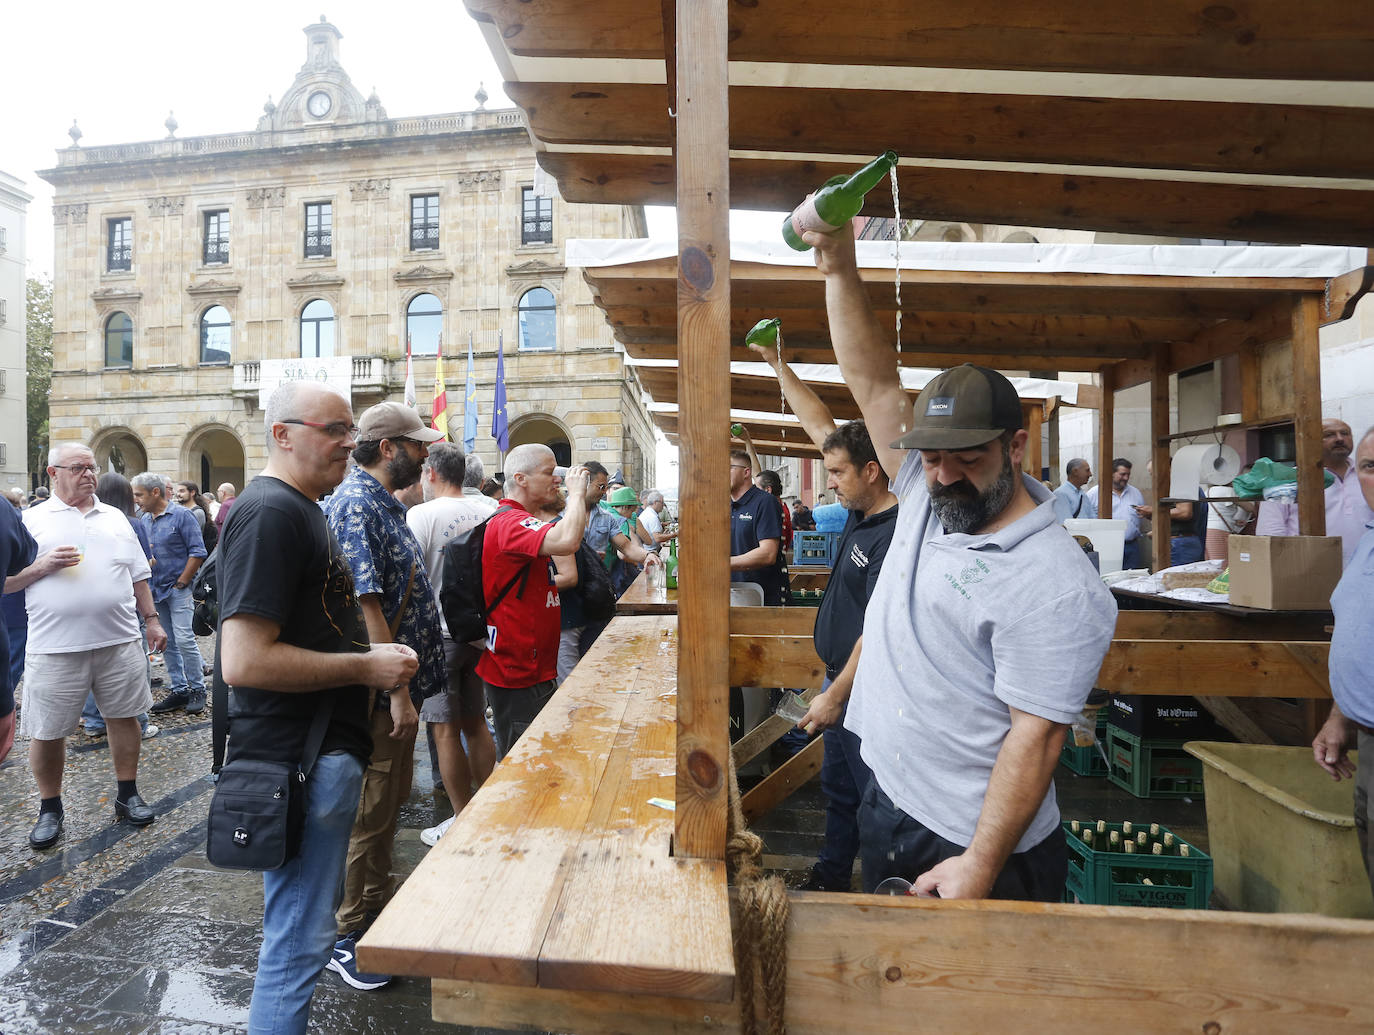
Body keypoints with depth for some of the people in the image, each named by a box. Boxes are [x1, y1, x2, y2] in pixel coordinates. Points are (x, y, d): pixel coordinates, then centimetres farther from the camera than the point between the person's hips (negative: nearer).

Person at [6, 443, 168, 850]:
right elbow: (8, 584, 1)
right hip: (55, 648, -2)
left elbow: (138, 576, 16)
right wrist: (41, 566, -16)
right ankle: (50, 809, 25)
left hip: (119, 640, 3)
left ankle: (127, 796, 24)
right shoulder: (32, 520, 2)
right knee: (47, 731, 6)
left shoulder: (116, 518, 12)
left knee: (124, 717, 9)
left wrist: (152, 619, 11)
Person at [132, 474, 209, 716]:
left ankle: (197, 689, 1)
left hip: (178, 589, -7)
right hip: (156, 591, 7)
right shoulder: (144, 520, 12)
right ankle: (179, 690, 16)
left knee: (184, 639, -10)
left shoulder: (181, 515, -7)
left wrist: (181, 583, -12)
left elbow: (197, 552, -11)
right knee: (167, 643, 9)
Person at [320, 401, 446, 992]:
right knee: (368, 812, 4)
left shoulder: (384, 503, 12)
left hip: (398, 683, 10)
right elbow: (366, 604, -24)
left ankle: (379, 905, 38)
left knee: (388, 804, 21)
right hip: (380, 692, -10)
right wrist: (397, 690, -23)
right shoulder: (357, 504, -19)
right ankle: (346, 937, 22)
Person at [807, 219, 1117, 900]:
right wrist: (839, 268, -7)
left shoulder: (1055, 583, -22)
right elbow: (871, 382, -2)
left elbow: (1036, 738, -22)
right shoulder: (926, 497, -1)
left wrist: (979, 869, -22)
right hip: (886, 804, 7)